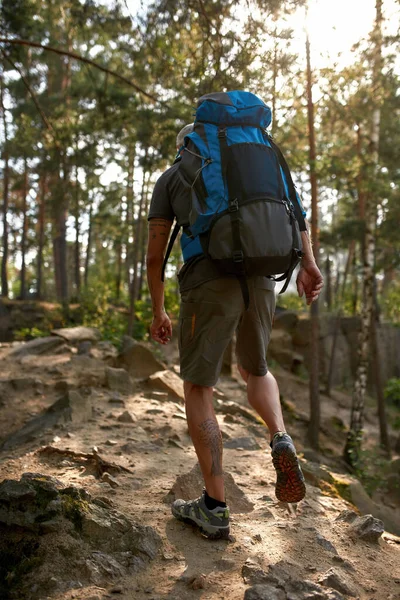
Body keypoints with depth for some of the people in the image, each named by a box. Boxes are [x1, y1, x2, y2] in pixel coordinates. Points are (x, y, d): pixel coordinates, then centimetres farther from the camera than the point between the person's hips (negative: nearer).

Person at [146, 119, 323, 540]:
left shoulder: (168, 179, 18)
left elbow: (154, 253, 10)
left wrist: (158, 312, 19)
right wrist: (307, 263, -1)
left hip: (208, 283, -4)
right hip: (259, 280, 4)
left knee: (197, 389, 6)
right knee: (253, 371, 26)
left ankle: (213, 507, 5)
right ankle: (281, 442, -1)